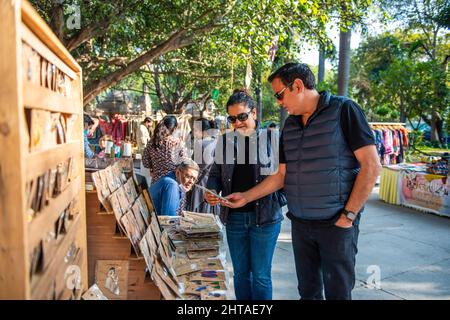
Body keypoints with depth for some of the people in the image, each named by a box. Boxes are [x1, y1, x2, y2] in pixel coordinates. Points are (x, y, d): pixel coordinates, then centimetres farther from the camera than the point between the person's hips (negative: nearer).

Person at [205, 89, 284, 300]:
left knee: (261, 275, 7)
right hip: (234, 217, 3)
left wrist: (280, 201, -14)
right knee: (240, 272, 16)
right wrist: (211, 192, -8)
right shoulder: (225, 140, 5)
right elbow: (216, 173, 10)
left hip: (265, 216, -3)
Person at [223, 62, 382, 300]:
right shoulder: (289, 125, 10)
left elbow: (371, 166, -12)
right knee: (308, 290, 15)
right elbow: (282, 175, 14)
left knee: (337, 292, 6)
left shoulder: (343, 110, -9)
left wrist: (349, 215, -13)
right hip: (300, 224, 6)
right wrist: (246, 197, 8)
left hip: (336, 224, -5)